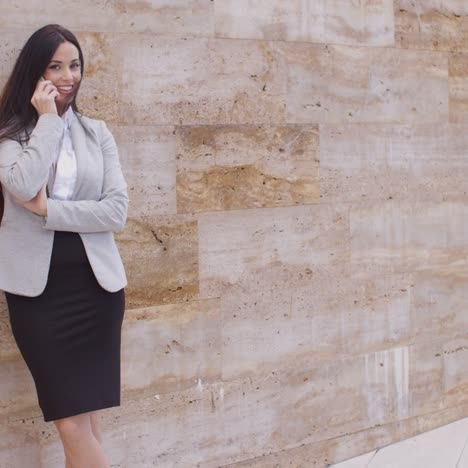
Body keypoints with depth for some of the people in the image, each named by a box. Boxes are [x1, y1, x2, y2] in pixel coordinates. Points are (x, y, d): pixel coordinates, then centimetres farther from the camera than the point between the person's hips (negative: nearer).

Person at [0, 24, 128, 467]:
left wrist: (48, 210, -12)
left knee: (83, 422, 7)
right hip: (37, 287, -2)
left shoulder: (97, 133, 8)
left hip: (94, 284, 2)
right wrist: (47, 120, -12)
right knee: (74, 423, -2)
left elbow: (117, 210, -3)